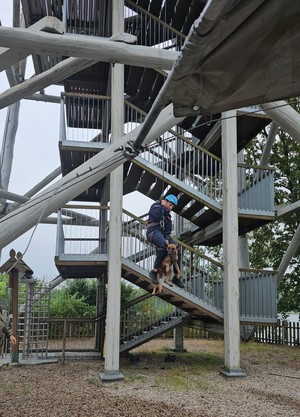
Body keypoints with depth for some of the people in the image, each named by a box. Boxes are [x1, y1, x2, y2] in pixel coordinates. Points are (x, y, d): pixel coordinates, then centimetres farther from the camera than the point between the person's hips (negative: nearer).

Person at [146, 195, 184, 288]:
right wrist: (162, 206, -4)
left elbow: (168, 228, 13)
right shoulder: (155, 206, 3)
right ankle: (154, 271, -29)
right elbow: (158, 216, -21)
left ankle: (177, 278, 3)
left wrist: (167, 238, -4)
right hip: (153, 231, -8)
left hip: (163, 233, 8)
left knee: (177, 252, -3)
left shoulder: (167, 213, 25)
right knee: (163, 247, -36)